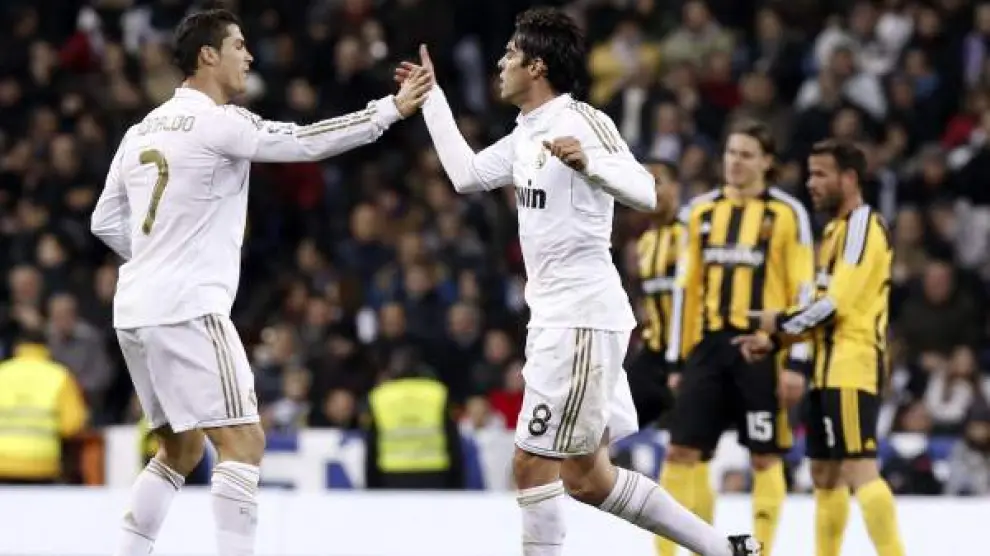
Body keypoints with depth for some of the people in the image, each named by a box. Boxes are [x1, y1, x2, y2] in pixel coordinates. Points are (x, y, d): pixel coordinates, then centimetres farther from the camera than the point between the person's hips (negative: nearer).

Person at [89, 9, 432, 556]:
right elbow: (303, 141, -9)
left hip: (136, 309, 9)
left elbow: (105, 222, 18)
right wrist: (392, 109, -4)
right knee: (242, 442, -8)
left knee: (181, 449, 18)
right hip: (188, 308, -9)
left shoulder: (143, 130, 15)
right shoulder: (217, 122, -9)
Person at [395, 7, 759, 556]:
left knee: (532, 464, -7)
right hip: (557, 318, 9)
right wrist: (431, 97, 27)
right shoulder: (527, 134, 14)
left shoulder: (580, 121, -13)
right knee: (587, 478, 11)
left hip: (581, 318, -9)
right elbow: (466, 174, 24)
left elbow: (645, 193, -21)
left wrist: (589, 161, -38)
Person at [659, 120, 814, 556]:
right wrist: (678, 360, 11)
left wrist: (797, 362, -10)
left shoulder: (787, 214, -1)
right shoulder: (702, 211, 12)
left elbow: (803, 290, -4)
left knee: (765, 456, 1)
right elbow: (686, 287, 14)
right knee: (682, 450, -3)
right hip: (710, 344, 4)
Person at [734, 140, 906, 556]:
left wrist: (781, 322, -6)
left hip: (853, 365, -11)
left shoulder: (862, 224, -9)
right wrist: (774, 341, 13)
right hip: (829, 367, 11)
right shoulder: (836, 229, 22)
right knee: (825, 471, 15)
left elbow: (838, 303, -17)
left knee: (858, 467, -19)